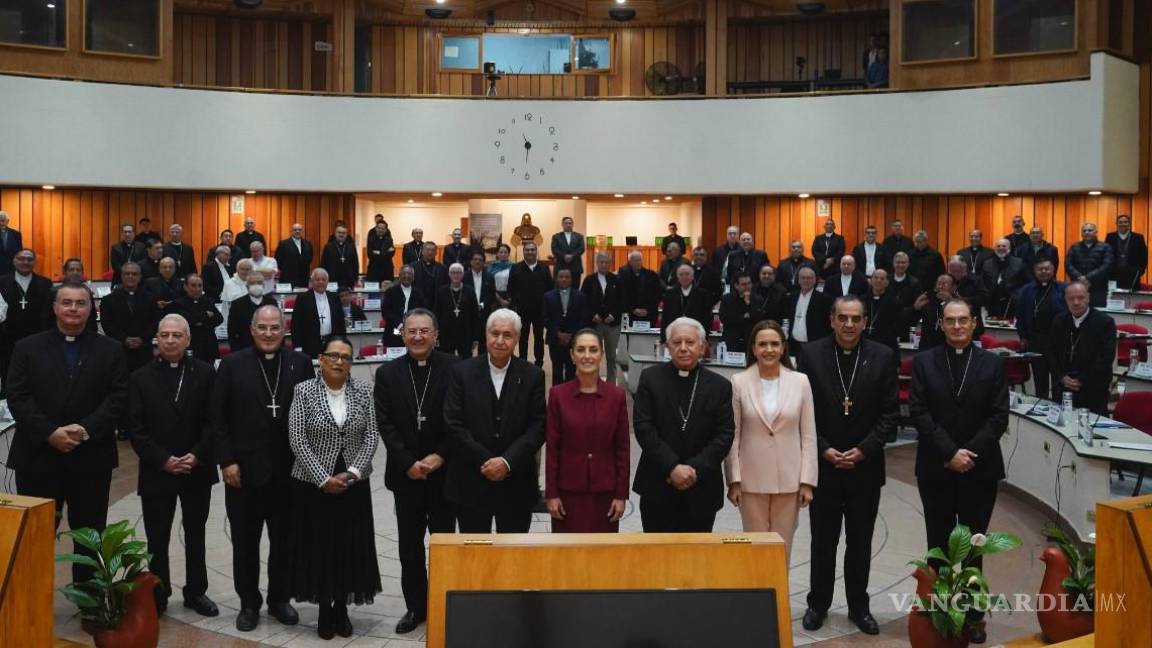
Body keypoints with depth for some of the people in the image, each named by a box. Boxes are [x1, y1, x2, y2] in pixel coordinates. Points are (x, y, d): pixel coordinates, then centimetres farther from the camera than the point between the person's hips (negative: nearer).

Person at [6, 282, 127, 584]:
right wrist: (50, 433, -15)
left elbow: (117, 398, -2)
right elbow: (18, 398, -3)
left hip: (91, 458, 1)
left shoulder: (110, 350, 6)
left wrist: (86, 429, -16)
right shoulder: (27, 348, 6)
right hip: (38, 457, 0)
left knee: (90, 534, 8)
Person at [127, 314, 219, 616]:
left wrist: (197, 455, -14)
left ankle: (196, 591, 25)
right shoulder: (140, 378, 0)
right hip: (156, 472, 0)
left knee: (196, 534, 13)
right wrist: (163, 460, -13)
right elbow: (135, 428, -4)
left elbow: (213, 420, -3)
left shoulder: (205, 373, 0)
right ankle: (158, 594, 19)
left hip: (197, 470, 1)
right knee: (157, 538, 6)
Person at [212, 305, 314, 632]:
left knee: (285, 540, 11)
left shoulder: (301, 363, 2)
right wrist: (226, 461, -8)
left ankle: (280, 599, 27)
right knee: (245, 541, 9)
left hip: (289, 470, 1)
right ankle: (249, 603, 24)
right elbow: (218, 418, -2)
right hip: (244, 469, -1)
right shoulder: (233, 364, -1)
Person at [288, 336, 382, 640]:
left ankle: (342, 608, 19)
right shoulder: (304, 391, -5)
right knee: (319, 546, 4)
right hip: (314, 483, -2)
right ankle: (324, 609, 17)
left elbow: (371, 437, 0)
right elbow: (297, 440, -9)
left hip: (354, 484, 2)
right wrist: (324, 479, -14)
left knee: (350, 547, 6)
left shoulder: (363, 391, 1)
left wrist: (351, 473, -12)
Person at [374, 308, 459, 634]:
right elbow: (385, 424, -2)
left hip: (444, 470, -2)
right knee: (410, 544, 10)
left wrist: (440, 456, -13)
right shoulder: (388, 373, 2)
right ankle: (416, 605, 21)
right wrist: (408, 463, -10)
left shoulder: (454, 368, -5)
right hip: (405, 472, 2)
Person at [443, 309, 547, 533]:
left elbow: (538, 427, -3)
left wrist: (507, 461, -14)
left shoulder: (533, 376, 1)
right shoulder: (462, 372, 0)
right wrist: (486, 461, -11)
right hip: (470, 483, 0)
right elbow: (454, 425, -5)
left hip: (517, 485, 0)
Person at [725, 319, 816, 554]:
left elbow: (808, 435, 3)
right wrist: (733, 480, -4)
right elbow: (732, 435, 0)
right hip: (752, 481, -1)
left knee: (782, 547, 7)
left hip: (789, 480, 1)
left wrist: (807, 481, -1)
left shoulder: (800, 381, 1)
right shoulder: (739, 382, -2)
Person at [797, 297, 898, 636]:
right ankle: (818, 603, 24)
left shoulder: (883, 357, -3)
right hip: (823, 464, 0)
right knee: (822, 540, 10)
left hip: (865, 465, 1)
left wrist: (863, 450, -11)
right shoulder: (811, 354, -3)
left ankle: (859, 606, 25)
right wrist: (824, 449, -11)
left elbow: (890, 413, -2)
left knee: (860, 542, 11)